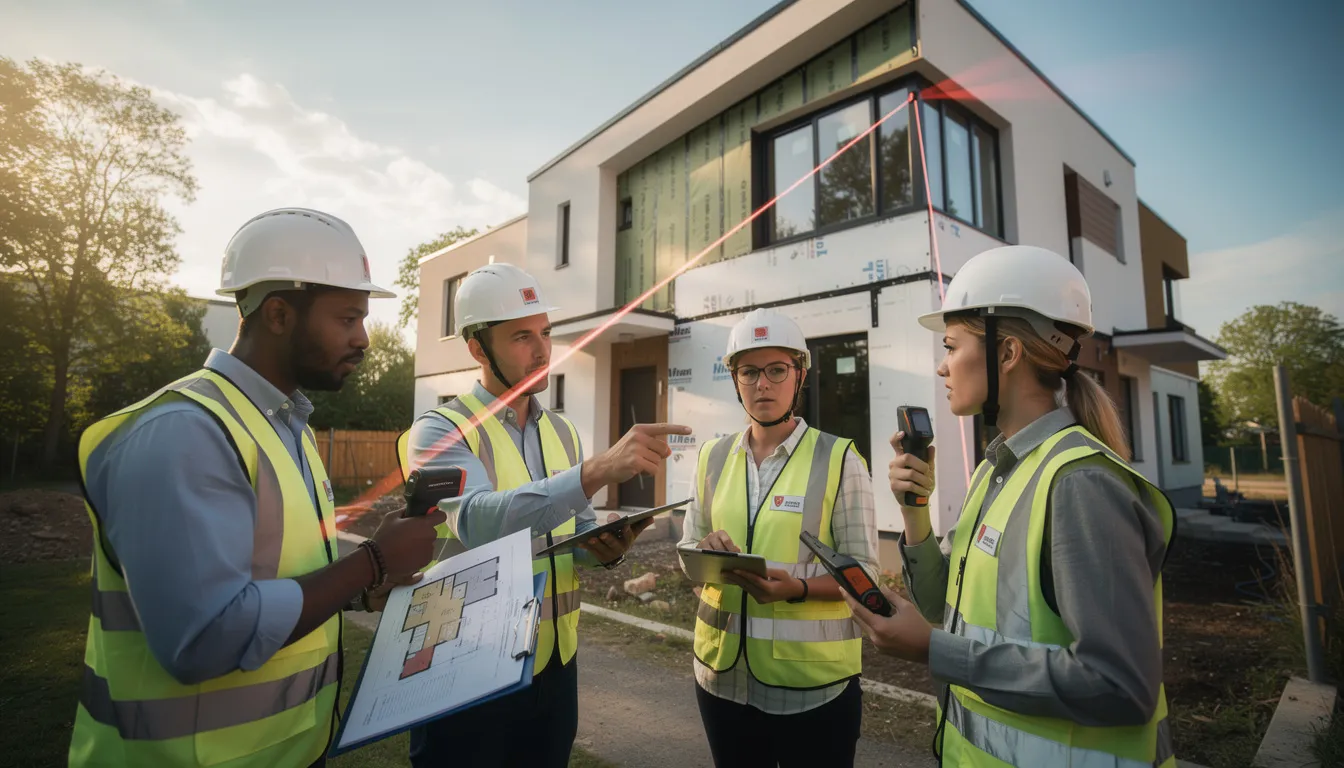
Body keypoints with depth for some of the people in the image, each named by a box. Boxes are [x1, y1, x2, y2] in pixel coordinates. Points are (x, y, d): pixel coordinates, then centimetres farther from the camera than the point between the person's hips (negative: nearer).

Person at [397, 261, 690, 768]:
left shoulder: (562, 433, 4)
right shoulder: (440, 431, -15)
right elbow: (478, 521, -33)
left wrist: (608, 547, -12)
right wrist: (597, 470, -44)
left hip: (555, 666, 6)